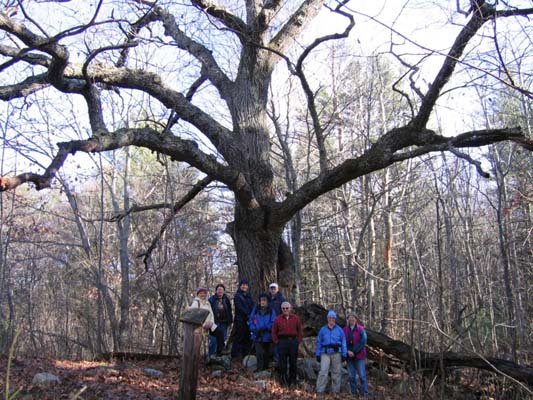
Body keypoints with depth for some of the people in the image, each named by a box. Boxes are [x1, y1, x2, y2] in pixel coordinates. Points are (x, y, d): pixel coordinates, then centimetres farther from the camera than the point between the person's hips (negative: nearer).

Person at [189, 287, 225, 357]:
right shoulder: (196, 302, 0)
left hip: (208, 324, 6)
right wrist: (204, 324, -18)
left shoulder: (207, 303, 22)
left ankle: (220, 351, -12)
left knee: (219, 332, -14)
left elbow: (211, 314, 16)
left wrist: (211, 322, -6)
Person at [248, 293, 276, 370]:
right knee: (259, 354, -9)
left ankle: (265, 369, 24)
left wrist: (264, 328, -21)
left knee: (266, 355, 11)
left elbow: (273, 324, -8)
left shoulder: (271, 311, -1)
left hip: (267, 337, 0)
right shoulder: (255, 310, 5)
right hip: (257, 337, 0)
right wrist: (256, 329, -13)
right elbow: (250, 322, 3)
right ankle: (260, 370, -4)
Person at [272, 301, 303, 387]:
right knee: (283, 362, -2)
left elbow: (300, 330, 11)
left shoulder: (295, 318, 7)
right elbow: (274, 332, 10)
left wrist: (298, 341, 2)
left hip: (293, 341, 1)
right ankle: (284, 380, 6)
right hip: (282, 341, -1)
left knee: (293, 362, 5)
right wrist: (276, 342, 1)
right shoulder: (278, 319, 5)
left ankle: (292, 380, 14)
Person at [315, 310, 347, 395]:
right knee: (323, 371, -11)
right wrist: (318, 354, 4)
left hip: (336, 353, 1)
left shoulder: (339, 330, 8)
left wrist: (344, 354, -2)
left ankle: (336, 391, 16)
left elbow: (343, 342, 6)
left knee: (336, 372, 5)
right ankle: (320, 390, -10)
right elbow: (319, 342, 10)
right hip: (325, 353, 0)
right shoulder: (323, 329, 9)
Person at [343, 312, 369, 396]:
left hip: (359, 356, -3)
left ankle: (365, 393, 3)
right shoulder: (345, 330, 6)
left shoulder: (361, 329, -4)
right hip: (349, 357, 3)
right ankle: (354, 392, 15)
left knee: (362, 375, -3)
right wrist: (348, 351, -12)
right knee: (351, 376, 6)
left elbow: (363, 342, -10)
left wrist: (354, 352, -13)